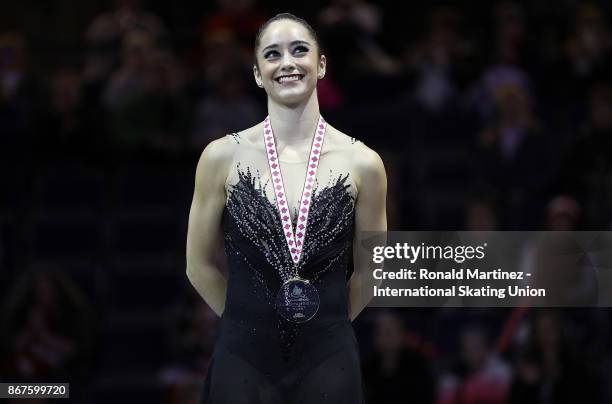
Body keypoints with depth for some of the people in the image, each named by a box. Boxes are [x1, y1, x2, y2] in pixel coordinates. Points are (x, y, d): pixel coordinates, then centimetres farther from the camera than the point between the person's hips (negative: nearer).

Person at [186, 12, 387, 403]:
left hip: (327, 363, 0)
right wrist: (252, 321, 11)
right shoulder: (222, 157, -3)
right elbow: (199, 265, 5)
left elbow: (368, 271, 8)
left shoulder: (363, 164, -3)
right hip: (243, 361, 0)